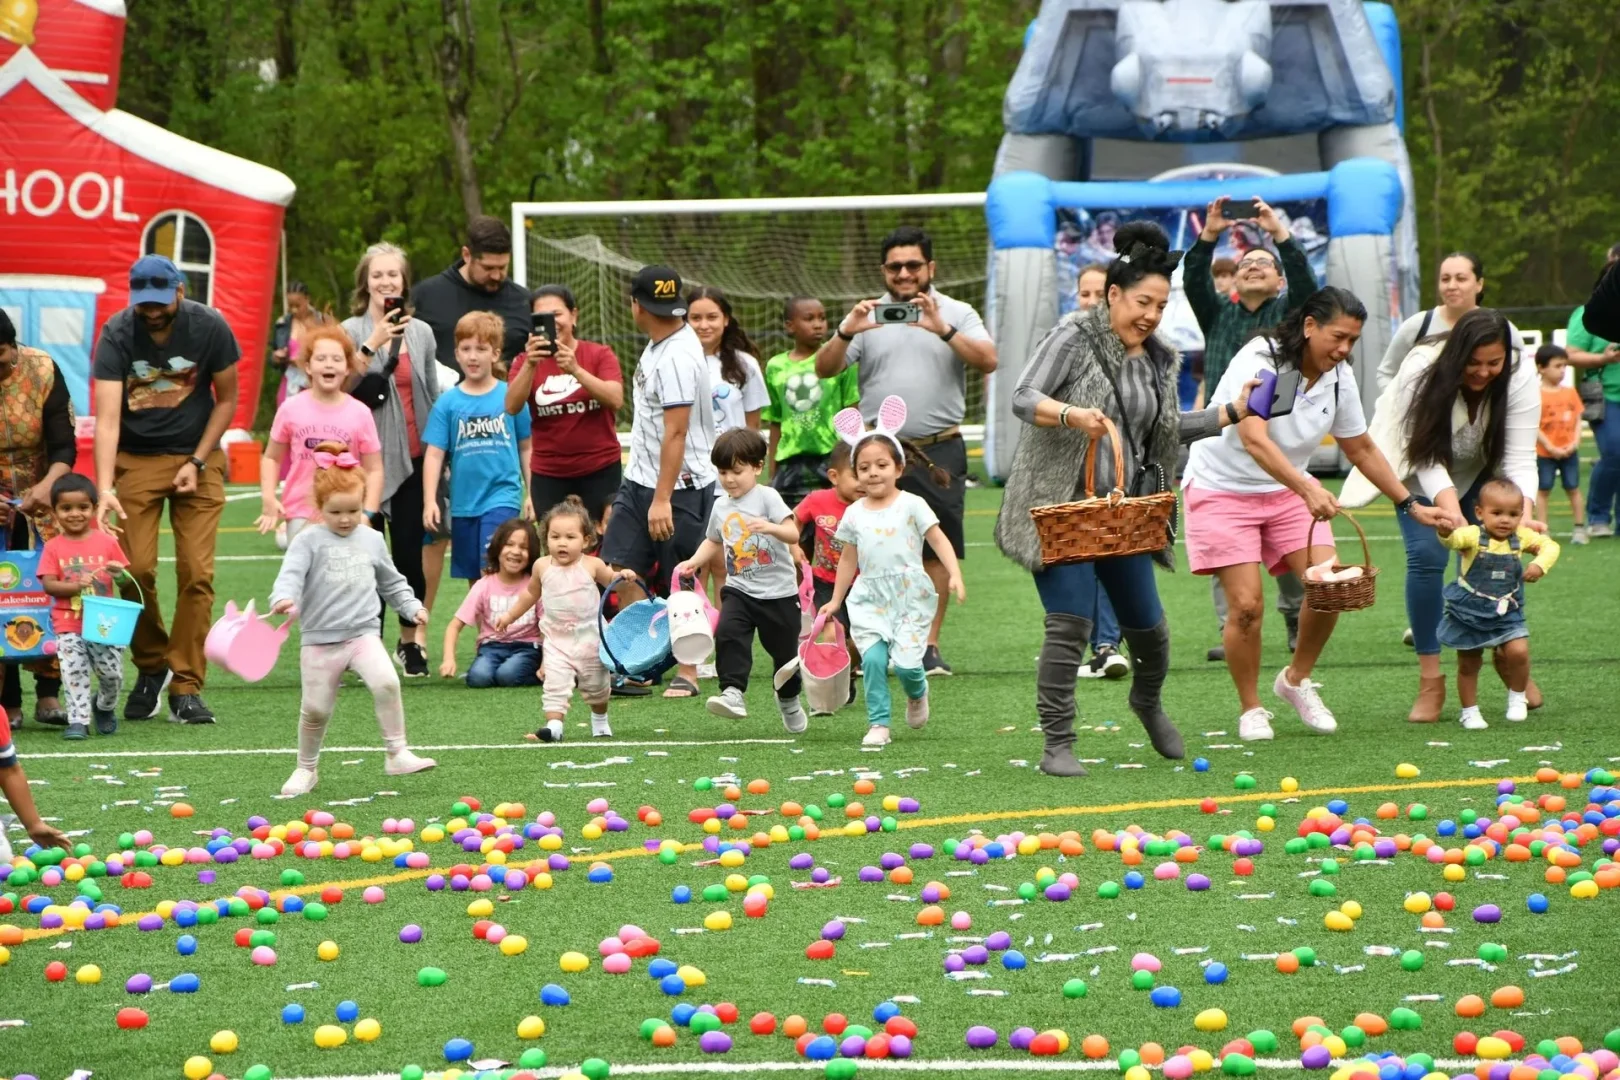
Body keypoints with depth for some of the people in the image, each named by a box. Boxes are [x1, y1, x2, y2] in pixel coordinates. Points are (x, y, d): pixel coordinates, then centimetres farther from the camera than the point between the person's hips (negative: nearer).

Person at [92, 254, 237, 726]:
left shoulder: (210, 327, -12)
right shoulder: (117, 334, -16)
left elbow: (226, 398, 2)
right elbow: (107, 416, -23)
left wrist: (198, 462, -6)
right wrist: (105, 488, -34)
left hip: (196, 458, 0)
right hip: (136, 461, 0)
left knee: (197, 573, -8)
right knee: (136, 569, -9)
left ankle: (186, 687, -2)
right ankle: (151, 666, 16)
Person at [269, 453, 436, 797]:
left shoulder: (372, 540, 11)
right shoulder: (309, 541, -3)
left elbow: (392, 582, 25)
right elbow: (291, 574, -17)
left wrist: (412, 607, 15)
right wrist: (284, 597, -37)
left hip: (363, 632, 2)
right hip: (319, 639, -2)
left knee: (386, 682, -23)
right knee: (315, 708, 2)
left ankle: (397, 754, -14)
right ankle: (307, 769, 24)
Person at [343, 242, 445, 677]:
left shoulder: (421, 333, 11)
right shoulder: (352, 331, -2)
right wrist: (372, 344, -24)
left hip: (413, 457, 3)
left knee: (411, 552, 3)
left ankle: (410, 642, 14)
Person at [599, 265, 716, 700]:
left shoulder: (677, 358, -22)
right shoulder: (658, 344, 9)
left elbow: (676, 433, -24)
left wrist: (663, 499, -25)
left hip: (679, 485, -9)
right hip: (640, 479, 9)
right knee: (620, 569, 4)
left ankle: (687, 674, 8)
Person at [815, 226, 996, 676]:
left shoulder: (956, 314, 7)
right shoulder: (868, 316, 9)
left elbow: (988, 361, -8)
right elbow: (824, 369, 1)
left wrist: (943, 330, -23)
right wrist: (846, 333, -19)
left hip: (939, 451, 0)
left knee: (937, 552, 0)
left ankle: (929, 646, 6)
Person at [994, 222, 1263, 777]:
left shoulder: (1159, 359, 12)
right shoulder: (1073, 337, -8)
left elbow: (1169, 428, 23)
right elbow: (1022, 398, -15)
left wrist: (1233, 413, 15)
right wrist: (1070, 414, -33)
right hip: (1060, 503, -6)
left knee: (1147, 623, 13)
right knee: (1070, 622, -15)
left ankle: (1148, 701, 45)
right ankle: (1057, 746, -9)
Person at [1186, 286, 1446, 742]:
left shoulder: (1339, 378, -3)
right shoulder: (1259, 362, -24)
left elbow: (1361, 450, 11)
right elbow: (1254, 441, -38)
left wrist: (1411, 505, 8)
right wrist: (1308, 490, -50)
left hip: (1288, 490, 6)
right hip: (1222, 488, -6)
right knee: (1246, 605, -14)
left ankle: (1297, 679, 13)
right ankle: (1251, 709, 6)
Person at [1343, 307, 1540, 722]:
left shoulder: (1520, 379, -28)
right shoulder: (1421, 373, -34)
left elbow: (1520, 457, -30)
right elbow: (1428, 458, -33)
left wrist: (1523, 514, -46)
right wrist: (1449, 509, -49)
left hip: (1482, 471, 2)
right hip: (1422, 471, -2)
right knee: (1426, 555, -17)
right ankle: (1430, 682, -12)